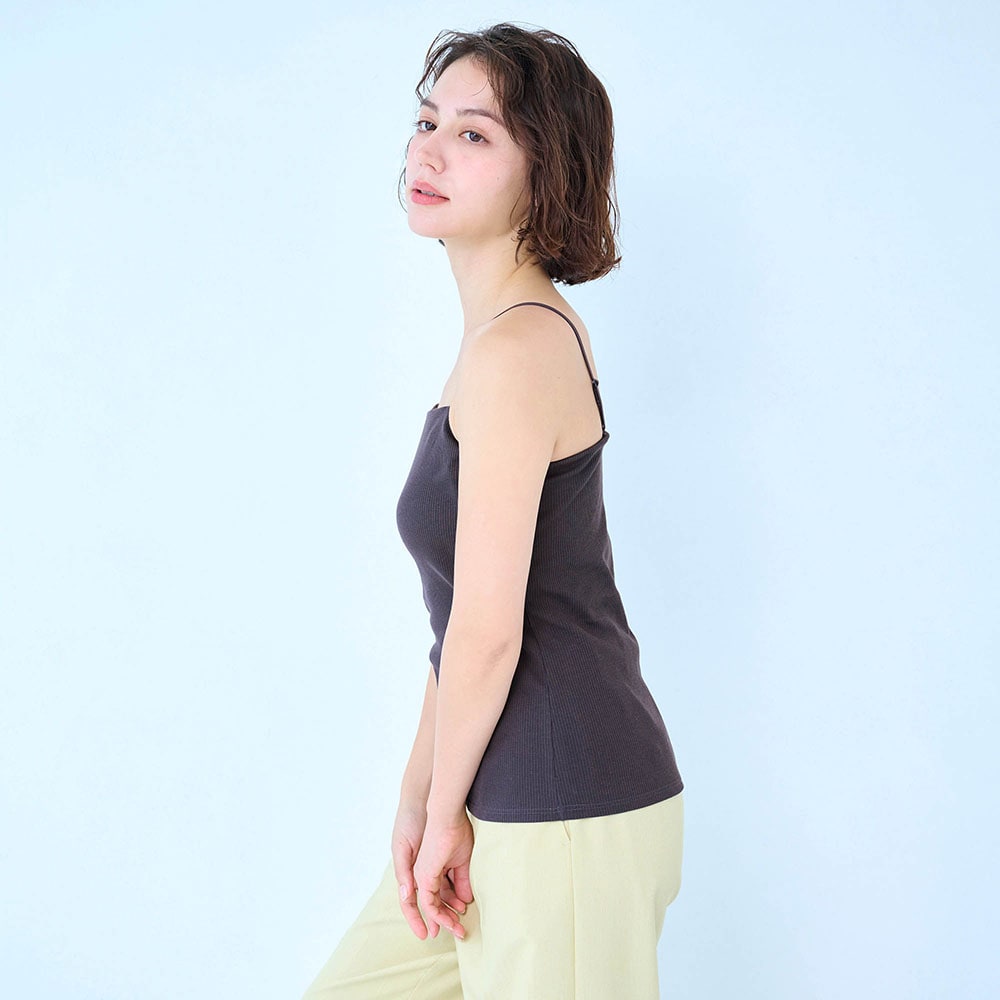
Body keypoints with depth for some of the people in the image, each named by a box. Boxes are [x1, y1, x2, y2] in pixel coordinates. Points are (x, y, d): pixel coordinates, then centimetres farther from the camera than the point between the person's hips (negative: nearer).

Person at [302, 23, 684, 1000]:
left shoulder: (513, 352, -20)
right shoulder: (531, 329, 11)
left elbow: (488, 631, -19)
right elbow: (466, 615, 9)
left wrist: (445, 813, -6)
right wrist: (417, 797, 7)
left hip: (568, 815, -10)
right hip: (518, 801, 10)